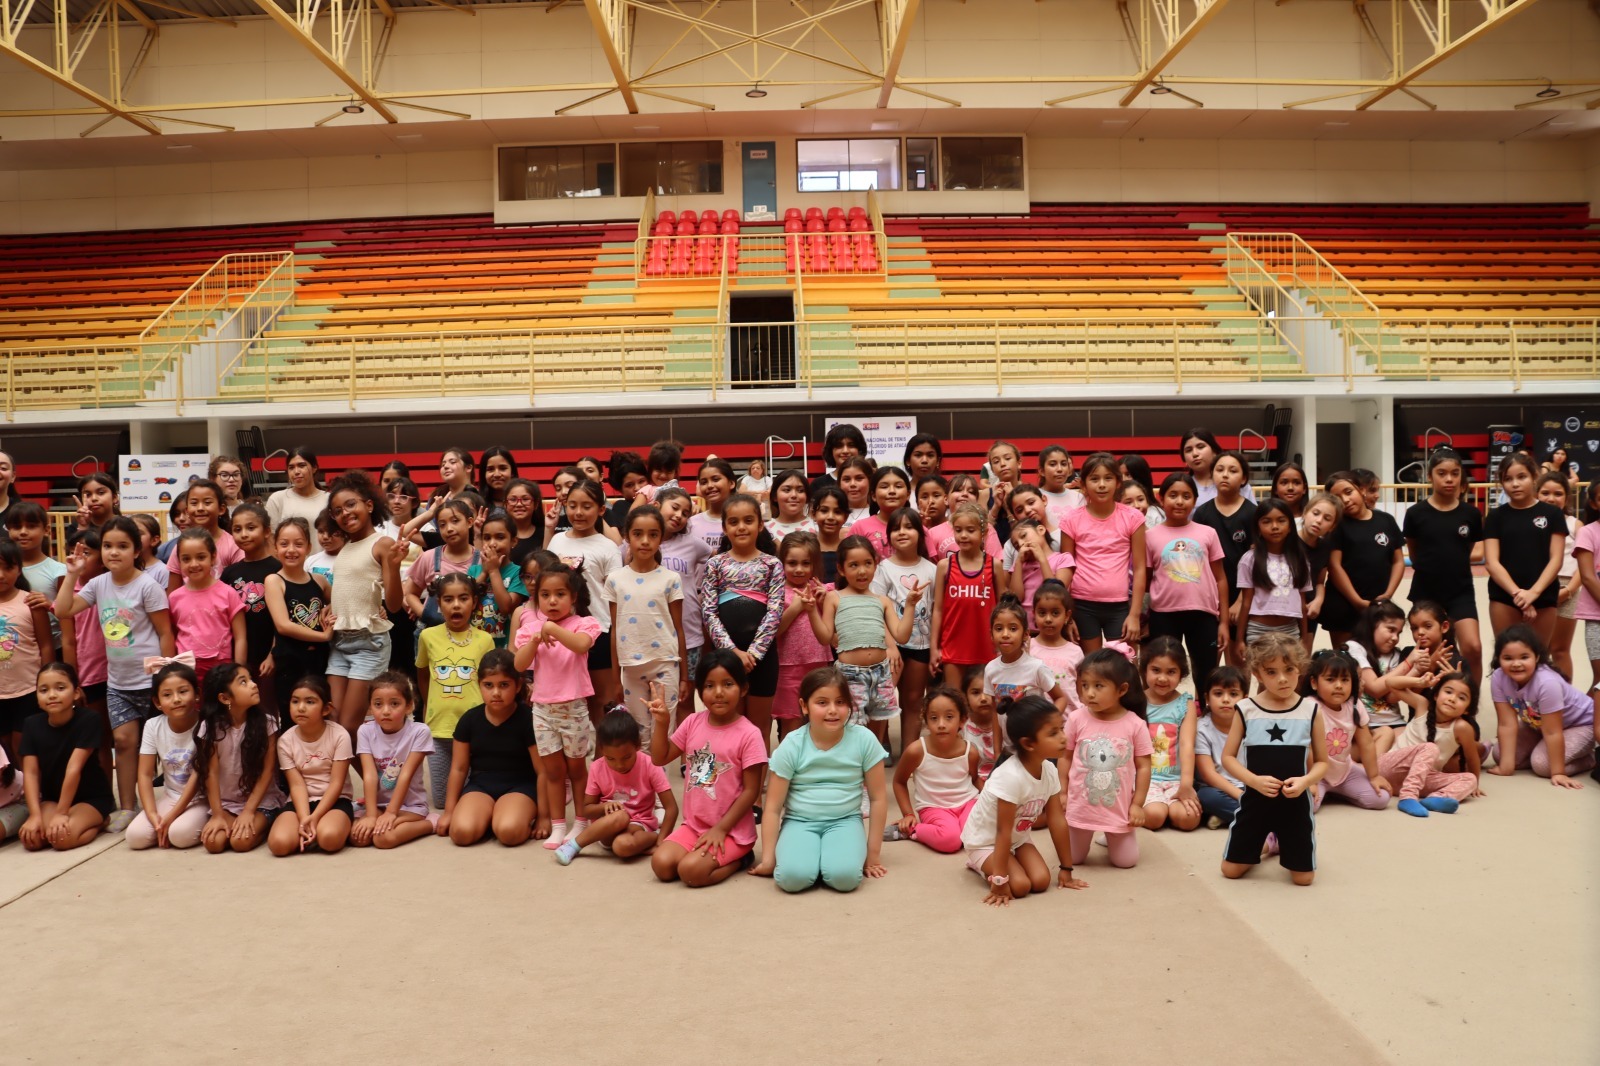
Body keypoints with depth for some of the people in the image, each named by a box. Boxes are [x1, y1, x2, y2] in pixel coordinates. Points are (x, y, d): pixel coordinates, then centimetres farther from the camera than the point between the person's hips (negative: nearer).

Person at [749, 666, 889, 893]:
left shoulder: (864, 740, -9)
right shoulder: (791, 745, -9)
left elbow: (877, 799, 0)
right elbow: (773, 807, -3)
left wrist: (872, 854, 2)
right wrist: (768, 859, -6)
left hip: (845, 821, 0)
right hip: (800, 821, 0)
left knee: (845, 876, -30)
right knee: (793, 876, -28)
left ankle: (833, 858, 4)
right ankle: (811, 856, 5)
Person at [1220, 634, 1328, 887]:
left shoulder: (1310, 710, -5)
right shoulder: (1246, 709, -6)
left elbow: (1322, 761, 2)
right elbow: (1228, 757, -1)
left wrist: (1305, 781, -18)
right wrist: (1255, 781, -17)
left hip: (1295, 801, 0)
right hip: (1255, 798, 0)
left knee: (1303, 877, 4)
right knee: (1231, 870, 4)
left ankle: (1279, 843, 36)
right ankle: (1265, 845, 35)